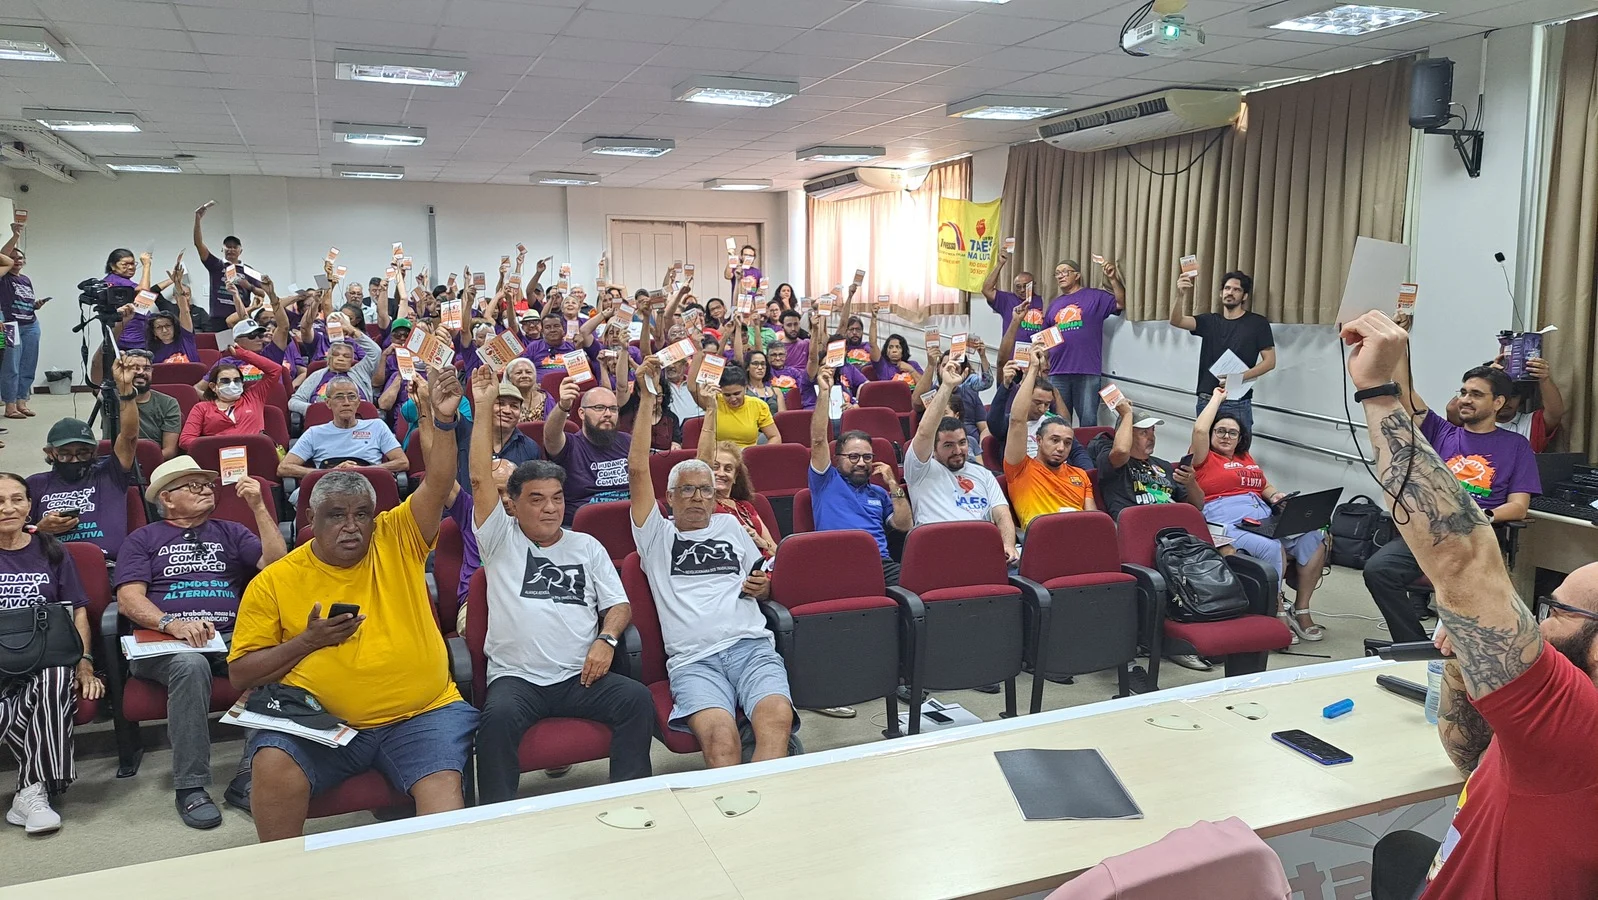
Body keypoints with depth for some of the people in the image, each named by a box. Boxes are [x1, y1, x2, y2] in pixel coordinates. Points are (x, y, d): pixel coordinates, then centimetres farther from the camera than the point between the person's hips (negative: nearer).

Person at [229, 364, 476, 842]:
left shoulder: (398, 541, 7)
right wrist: (307, 641, -7)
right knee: (274, 765, -25)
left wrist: (444, 421, -23)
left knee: (443, 790, -25)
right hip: (319, 719, 1)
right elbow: (239, 673, 8)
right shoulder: (274, 581, 7)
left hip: (421, 714, 0)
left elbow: (438, 486, -8)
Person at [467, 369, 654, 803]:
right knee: (498, 717, -34)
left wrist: (606, 638, -7)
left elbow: (619, 605, 15)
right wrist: (483, 407, -3)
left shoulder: (587, 547, 20)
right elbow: (480, 478, 0)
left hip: (579, 675, 2)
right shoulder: (501, 540, 11)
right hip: (515, 676, -2)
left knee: (637, 699, -24)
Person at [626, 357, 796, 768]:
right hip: (693, 660, -2)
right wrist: (647, 399, 5)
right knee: (720, 737, -33)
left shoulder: (730, 526, 29)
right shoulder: (656, 534, 19)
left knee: (777, 719, -32)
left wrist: (759, 587, 10)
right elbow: (638, 471, 8)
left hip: (752, 647, 2)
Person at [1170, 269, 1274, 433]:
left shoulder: (1257, 323, 1)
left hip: (1237, 404, -3)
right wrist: (1180, 295, -25)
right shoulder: (1209, 321, 10)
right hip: (1206, 401, 4)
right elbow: (1176, 320, -5)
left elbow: (1270, 361, -2)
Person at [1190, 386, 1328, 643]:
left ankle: (1301, 610, -10)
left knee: (1314, 538, -15)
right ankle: (1279, 615, -20)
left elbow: (1265, 487, 33)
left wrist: (1277, 496, 9)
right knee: (1273, 548, -33)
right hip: (1228, 523, -7)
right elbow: (1199, 430, -7)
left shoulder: (1247, 459, 30)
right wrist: (1217, 397, 7)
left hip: (1265, 519, 7)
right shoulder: (1203, 459, 9)